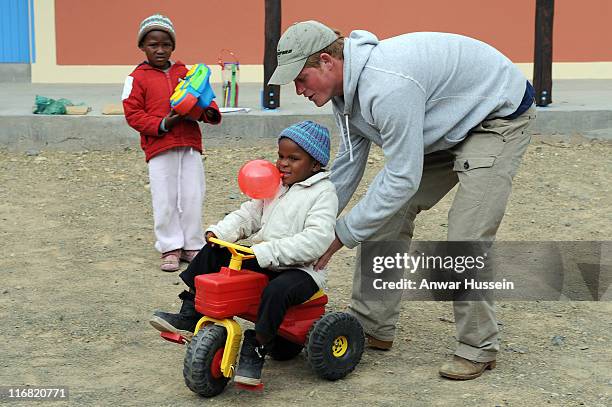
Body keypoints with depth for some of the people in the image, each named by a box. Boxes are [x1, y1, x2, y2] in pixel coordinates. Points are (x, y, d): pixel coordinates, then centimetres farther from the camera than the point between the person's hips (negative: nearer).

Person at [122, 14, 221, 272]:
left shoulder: (185, 72, 13)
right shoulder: (138, 78, 2)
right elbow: (133, 114, -4)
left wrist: (210, 112, -7)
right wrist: (162, 124, -16)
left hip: (190, 145, 3)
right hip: (159, 147, -3)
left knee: (192, 198, 6)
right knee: (165, 201, 1)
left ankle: (192, 245, 18)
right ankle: (170, 248, 14)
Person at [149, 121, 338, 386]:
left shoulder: (323, 193, -12)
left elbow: (316, 240, -25)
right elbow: (248, 215, 10)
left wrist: (265, 252, -31)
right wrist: (219, 232, -11)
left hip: (300, 268, -7)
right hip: (260, 261, 8)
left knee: (278, 290, -38)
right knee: (211, 253, -1)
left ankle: (255, 351, -20)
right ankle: (189, 316, 0)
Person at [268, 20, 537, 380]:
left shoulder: (387, 87, -37)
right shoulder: (346, 86, -6)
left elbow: (403, 178, -31)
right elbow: (349, 161, 8)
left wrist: (343, 233, -23)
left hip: (499, 118, -9)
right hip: (446, 126, 10)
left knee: (466, 241, -17)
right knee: (388, 217, 4)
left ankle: (479, 349, 1)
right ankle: (372, 327, 13)